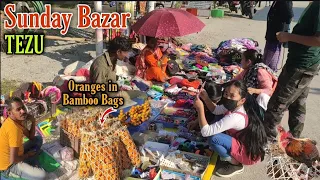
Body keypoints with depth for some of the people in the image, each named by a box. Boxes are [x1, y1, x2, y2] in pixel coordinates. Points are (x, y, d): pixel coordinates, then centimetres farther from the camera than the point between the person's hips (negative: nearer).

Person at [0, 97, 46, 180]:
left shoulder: (16, 120, -3)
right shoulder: (14, 128, -32)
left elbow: (31, 137, 9)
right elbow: (13, 160, -33)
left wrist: (33, 121, -8)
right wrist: (27, 155, -11)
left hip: (15, 155, 9)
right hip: (9, 165, -9)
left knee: (38, 139, 16)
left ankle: (32, 163, 9)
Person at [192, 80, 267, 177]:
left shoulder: (235, 117, -33)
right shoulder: (235, 106, -7)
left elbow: (206, 132, -33)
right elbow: (216, 110, 12)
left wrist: (200, 109, -29)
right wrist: (206, 98, -6)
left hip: (249, 154, -9)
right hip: (245, 144, 9)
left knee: (213, 139, -25)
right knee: (218, 122, 7)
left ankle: (235, 163, -1)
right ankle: (231, 157, 12)